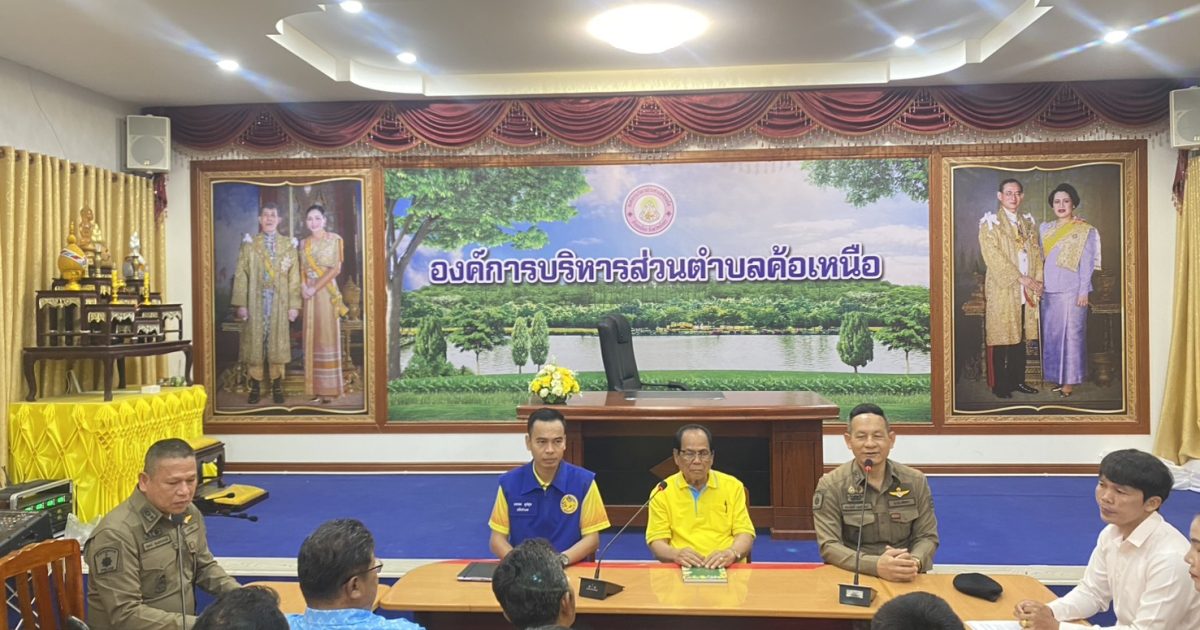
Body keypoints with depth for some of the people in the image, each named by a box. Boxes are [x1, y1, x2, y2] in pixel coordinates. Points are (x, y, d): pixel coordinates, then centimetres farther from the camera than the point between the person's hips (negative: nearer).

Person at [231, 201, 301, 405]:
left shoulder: (288, 245, 6)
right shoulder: (249, 244, 5)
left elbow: (294, 277, 3)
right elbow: (240, 275, 0)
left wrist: (294, 304, -3)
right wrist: (241, 304, -7)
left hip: (279, 302, 0)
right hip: (255, 302, 0)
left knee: (277, 342, 4)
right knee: (254, 342, 2)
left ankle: (277, 387, 12)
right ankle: (255, 387, 10)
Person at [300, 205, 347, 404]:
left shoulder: (334, 239, -2)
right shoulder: (304, 243, 13)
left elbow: (336, 269, -9)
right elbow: (303, 269, 14)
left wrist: (315, 288, -13)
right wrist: (303, 286, -7)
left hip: (327, 292, -5)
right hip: (309, 294, 5)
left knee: (327, 336, -3)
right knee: (312, 337, 4)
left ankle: (329, 388, 1)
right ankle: (316, 388, 8)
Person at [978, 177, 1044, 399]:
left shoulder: (1028, 222, 15)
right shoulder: (990, 222, -3)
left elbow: (1036, 252, 12)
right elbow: (993, 257, -12)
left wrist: (1037, 280, -3)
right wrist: (1020, 278, -14)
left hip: (1026, 291, 5)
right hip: (1002, 290, -5)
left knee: (1020, 338, 9)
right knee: (1000, 339, -2)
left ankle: (1017, 380, 18)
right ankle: (999, 385, 5)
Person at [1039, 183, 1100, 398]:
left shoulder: (1085, 231, 0)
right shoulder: (1045, 228, 12)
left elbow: (1087, 264, -4)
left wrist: (1083, 291, -9)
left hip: (1071, 290, -5)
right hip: (1049, 290, 5)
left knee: (1071, 333, -2)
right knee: (1051, 333, 7)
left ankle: (1070, 380, 4)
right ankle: (1056, 376, 16)